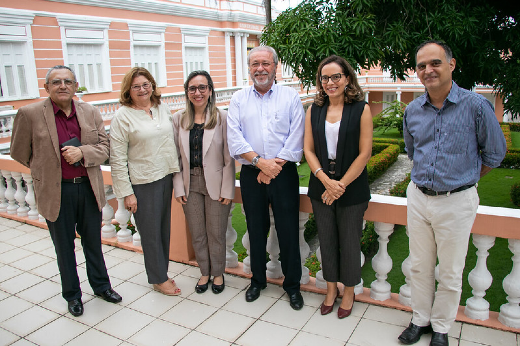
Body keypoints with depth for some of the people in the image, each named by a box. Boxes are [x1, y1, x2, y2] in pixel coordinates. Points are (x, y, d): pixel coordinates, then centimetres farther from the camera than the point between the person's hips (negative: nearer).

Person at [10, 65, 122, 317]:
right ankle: (72, 294, 34)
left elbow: (104, 147, 0)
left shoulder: (90, 112, 1)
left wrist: (82, 152, -17)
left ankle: (101, 285, 38)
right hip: (56, 192, -2)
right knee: (64, 246, 14)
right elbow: (19, 152, 2)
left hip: (89, 188, 2)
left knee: (93, 242, 17)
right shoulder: (29, 114, -8)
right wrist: (46, 170, 5)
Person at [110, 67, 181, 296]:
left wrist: (176, 172, 11)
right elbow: (117, 159, -10)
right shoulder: (123, 116, -9)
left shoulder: (162, 108, 7)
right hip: (143, 182, -5)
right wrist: (126, 193, -12)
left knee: (164, 228, 15)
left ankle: (162, 271, 33)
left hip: (166, 176, 5)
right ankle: (158, 279, 25)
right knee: (151, 232, 7)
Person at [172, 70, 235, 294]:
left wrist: (227, 190, -9)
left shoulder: (222, 118, -7)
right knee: (197, 234, 14)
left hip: (215, 183, -3)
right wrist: (178, 187, 0)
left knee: (216, 233, 9)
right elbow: (176, 156, 4)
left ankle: (218, 273, 32)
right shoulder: (179, 119, 2)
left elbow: (229, 157, -7)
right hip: (190, 184, 3)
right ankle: (204, 272, 35)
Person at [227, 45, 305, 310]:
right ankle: (257, 280, 32)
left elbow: (296, 138, -6)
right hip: (251, 175, 2)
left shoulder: (290, 96, 3)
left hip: (284, 173, -1)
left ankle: (292, 285, 22)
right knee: (256, 230, 13)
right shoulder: (238, 99, 7)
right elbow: (234, 138, -4)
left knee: (288, 231, 4)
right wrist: (260, 161, -15)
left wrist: (274, 166, -12)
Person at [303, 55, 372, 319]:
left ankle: (348, 292, 31)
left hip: (352, 189, -3)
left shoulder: (361, 109, -5)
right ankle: (331, 289, 34)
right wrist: (326, 180, -12)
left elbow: (364, 153, -8)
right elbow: (308, 149, 1)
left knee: (349, 241, 10)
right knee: (326, 239, 14)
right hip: (321, 188, 3)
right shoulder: (314, 110, 4)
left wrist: (341, 184, -13)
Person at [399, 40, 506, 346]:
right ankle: (420, 319, 34)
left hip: (457, 201, -3)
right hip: (418, 197, 4)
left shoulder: (476, 105, -11)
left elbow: (495, 153, 1)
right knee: (420, 266, 15)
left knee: (450, 273, 10)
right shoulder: (412, 111, 1)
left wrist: (464, 179, 10)